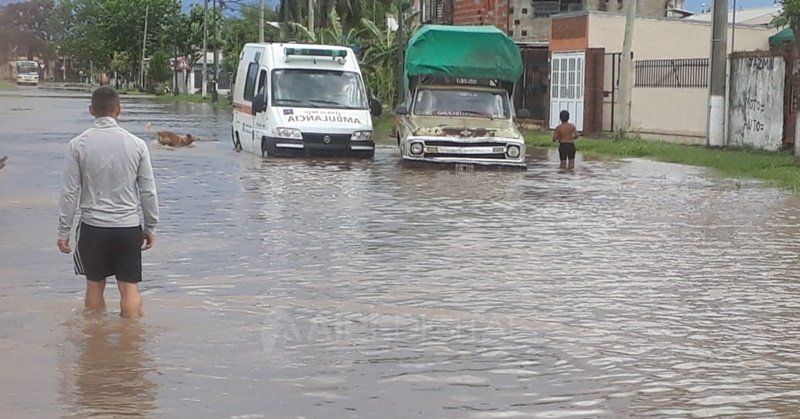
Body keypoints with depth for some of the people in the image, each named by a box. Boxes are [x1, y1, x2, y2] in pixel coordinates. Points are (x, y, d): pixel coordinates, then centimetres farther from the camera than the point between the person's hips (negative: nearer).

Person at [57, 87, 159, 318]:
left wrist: (64, 231, 4)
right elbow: (148, 192, 1)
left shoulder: (78, 145, -5)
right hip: (128, 227, 0)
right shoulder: (136, 144, -4)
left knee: (94, 284, 14)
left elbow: (70, 192, -4)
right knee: (130, 287, 5)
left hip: (93, 228, 0)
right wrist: (150, 228, 11)